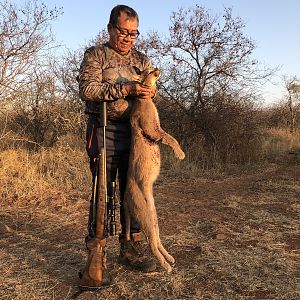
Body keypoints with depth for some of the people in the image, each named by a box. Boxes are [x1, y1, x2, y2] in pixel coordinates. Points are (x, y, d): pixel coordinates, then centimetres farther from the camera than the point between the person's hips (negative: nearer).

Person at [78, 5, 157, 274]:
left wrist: (151, 92, -7)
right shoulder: (95, 55, 4)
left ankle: (131, 248, 18)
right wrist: (125, 89, -19)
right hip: (105, 132, -4)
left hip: (135, 132, 5)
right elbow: (87, 89, -11)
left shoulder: (142, 60, 19)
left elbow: (152, 93, 17)